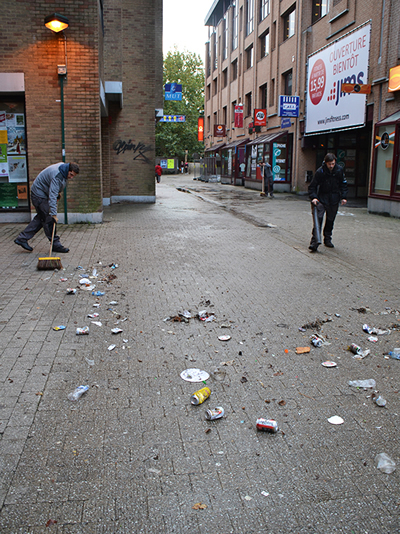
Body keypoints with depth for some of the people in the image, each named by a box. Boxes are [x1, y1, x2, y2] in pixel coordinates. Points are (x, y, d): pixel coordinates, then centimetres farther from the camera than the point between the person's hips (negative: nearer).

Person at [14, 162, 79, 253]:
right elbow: (52, 196, -38)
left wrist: (58, 193, 11)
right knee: (48, 219, -9)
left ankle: (22, 238, 16)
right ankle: (56, 245, -4)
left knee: (40, 218, 12)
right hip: (39, 195, -10)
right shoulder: (57, 175, -32)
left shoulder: (63, 169, -2)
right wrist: (54, 214, -42)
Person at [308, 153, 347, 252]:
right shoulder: (320, 171, -12)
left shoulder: (339, 170, -3)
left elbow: (343, 184, 9)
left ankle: (327, 239, 28)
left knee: (330, 220, 12)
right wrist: (313, 197, -20)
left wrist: (343, 197, 2)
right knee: (318, 219, -15)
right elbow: (312, 186, -6)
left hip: (334, 200, 3)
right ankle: (314, 242, -17)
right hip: (321, 199, -3)